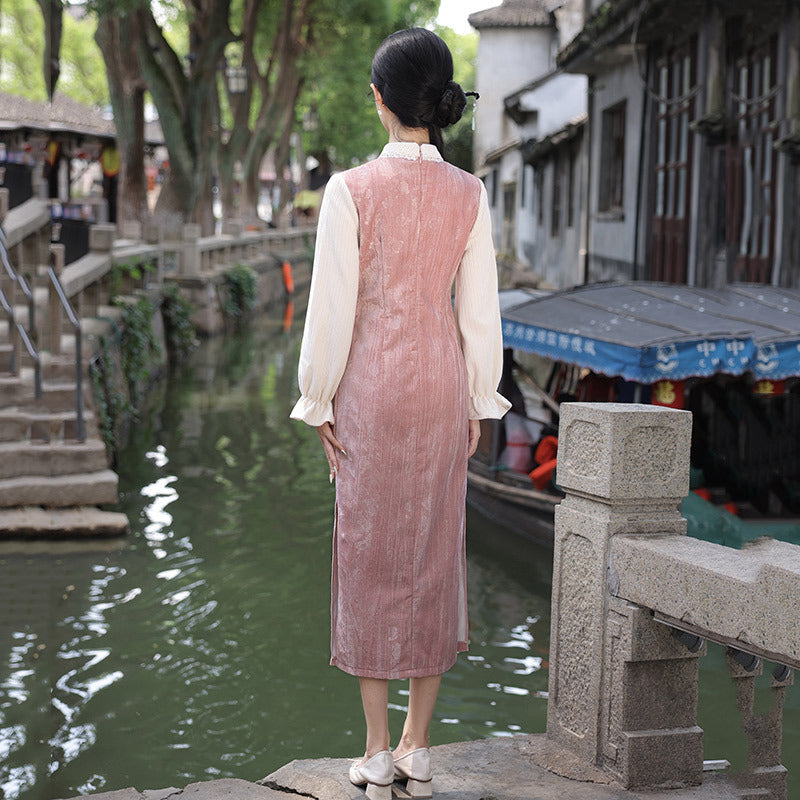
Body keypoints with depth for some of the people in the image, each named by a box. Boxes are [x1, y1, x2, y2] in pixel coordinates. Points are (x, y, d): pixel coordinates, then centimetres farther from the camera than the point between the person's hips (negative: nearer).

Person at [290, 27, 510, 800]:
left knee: (371, 553, 7)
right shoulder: (468, 194, -3)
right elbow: (479, 310, 0)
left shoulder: (351, 191, -12)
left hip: (370, 385, -3)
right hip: (442, 383, 3)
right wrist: (478, 403, 10)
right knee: (435, 552, 12)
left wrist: (317, 403, 0)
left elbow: (331, 307, -11)